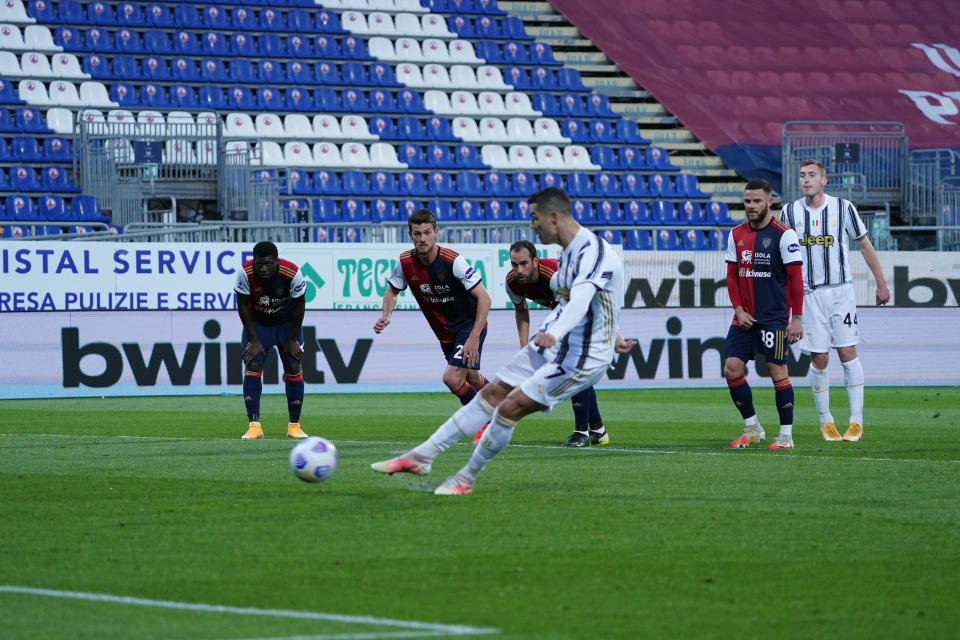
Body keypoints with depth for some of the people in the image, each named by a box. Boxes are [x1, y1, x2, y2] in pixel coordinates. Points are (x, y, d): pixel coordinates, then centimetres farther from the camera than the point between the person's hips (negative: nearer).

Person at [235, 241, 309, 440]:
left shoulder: (292, 273, -27)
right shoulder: (245, 273, -27)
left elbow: (299, 306, -13)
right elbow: (243, 306, -14)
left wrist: (292, 340, -9)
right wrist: (254, 340, -13)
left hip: (287, 323, 0)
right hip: (257, 323, 0)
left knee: (294, 369, -6)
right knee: (253, 365, -14)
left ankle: (294, 425, 4)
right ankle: (254, 425, -14)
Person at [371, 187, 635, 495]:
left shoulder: (594, 253, -24)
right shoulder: (570, 250, 8)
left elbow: (581, 300, -43)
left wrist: (554, 334, -61)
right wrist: (611, 334, 40)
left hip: (580, 360, -9)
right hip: (550, 347, 9)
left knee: (510, 408, -12)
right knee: (492, 394, 7)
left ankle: (467, 478, 6)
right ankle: (422, 455, 12)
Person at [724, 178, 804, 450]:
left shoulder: (783, 234, -7)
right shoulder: (736, 234, 9)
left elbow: (795, 278, -8)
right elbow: (732, 276, 14)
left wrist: (797, 318, -11)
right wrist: (739, 310, 1)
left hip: (774, 317, -6)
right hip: (744, 317, 6)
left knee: (777, 371, -5)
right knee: (731, 369, -1)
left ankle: (786, 435, 4)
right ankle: (752, 428, 14)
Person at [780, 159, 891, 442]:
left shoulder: (843, 207, -1)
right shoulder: (789, 212, 3)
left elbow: (864, 244, 8)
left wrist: (881, 283, 9)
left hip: (841, 291, -1)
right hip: (808, 293, 1)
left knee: (847, 353, -7)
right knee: (819, 360, -2)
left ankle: (856, 421, -1)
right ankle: (825, 421, 12)